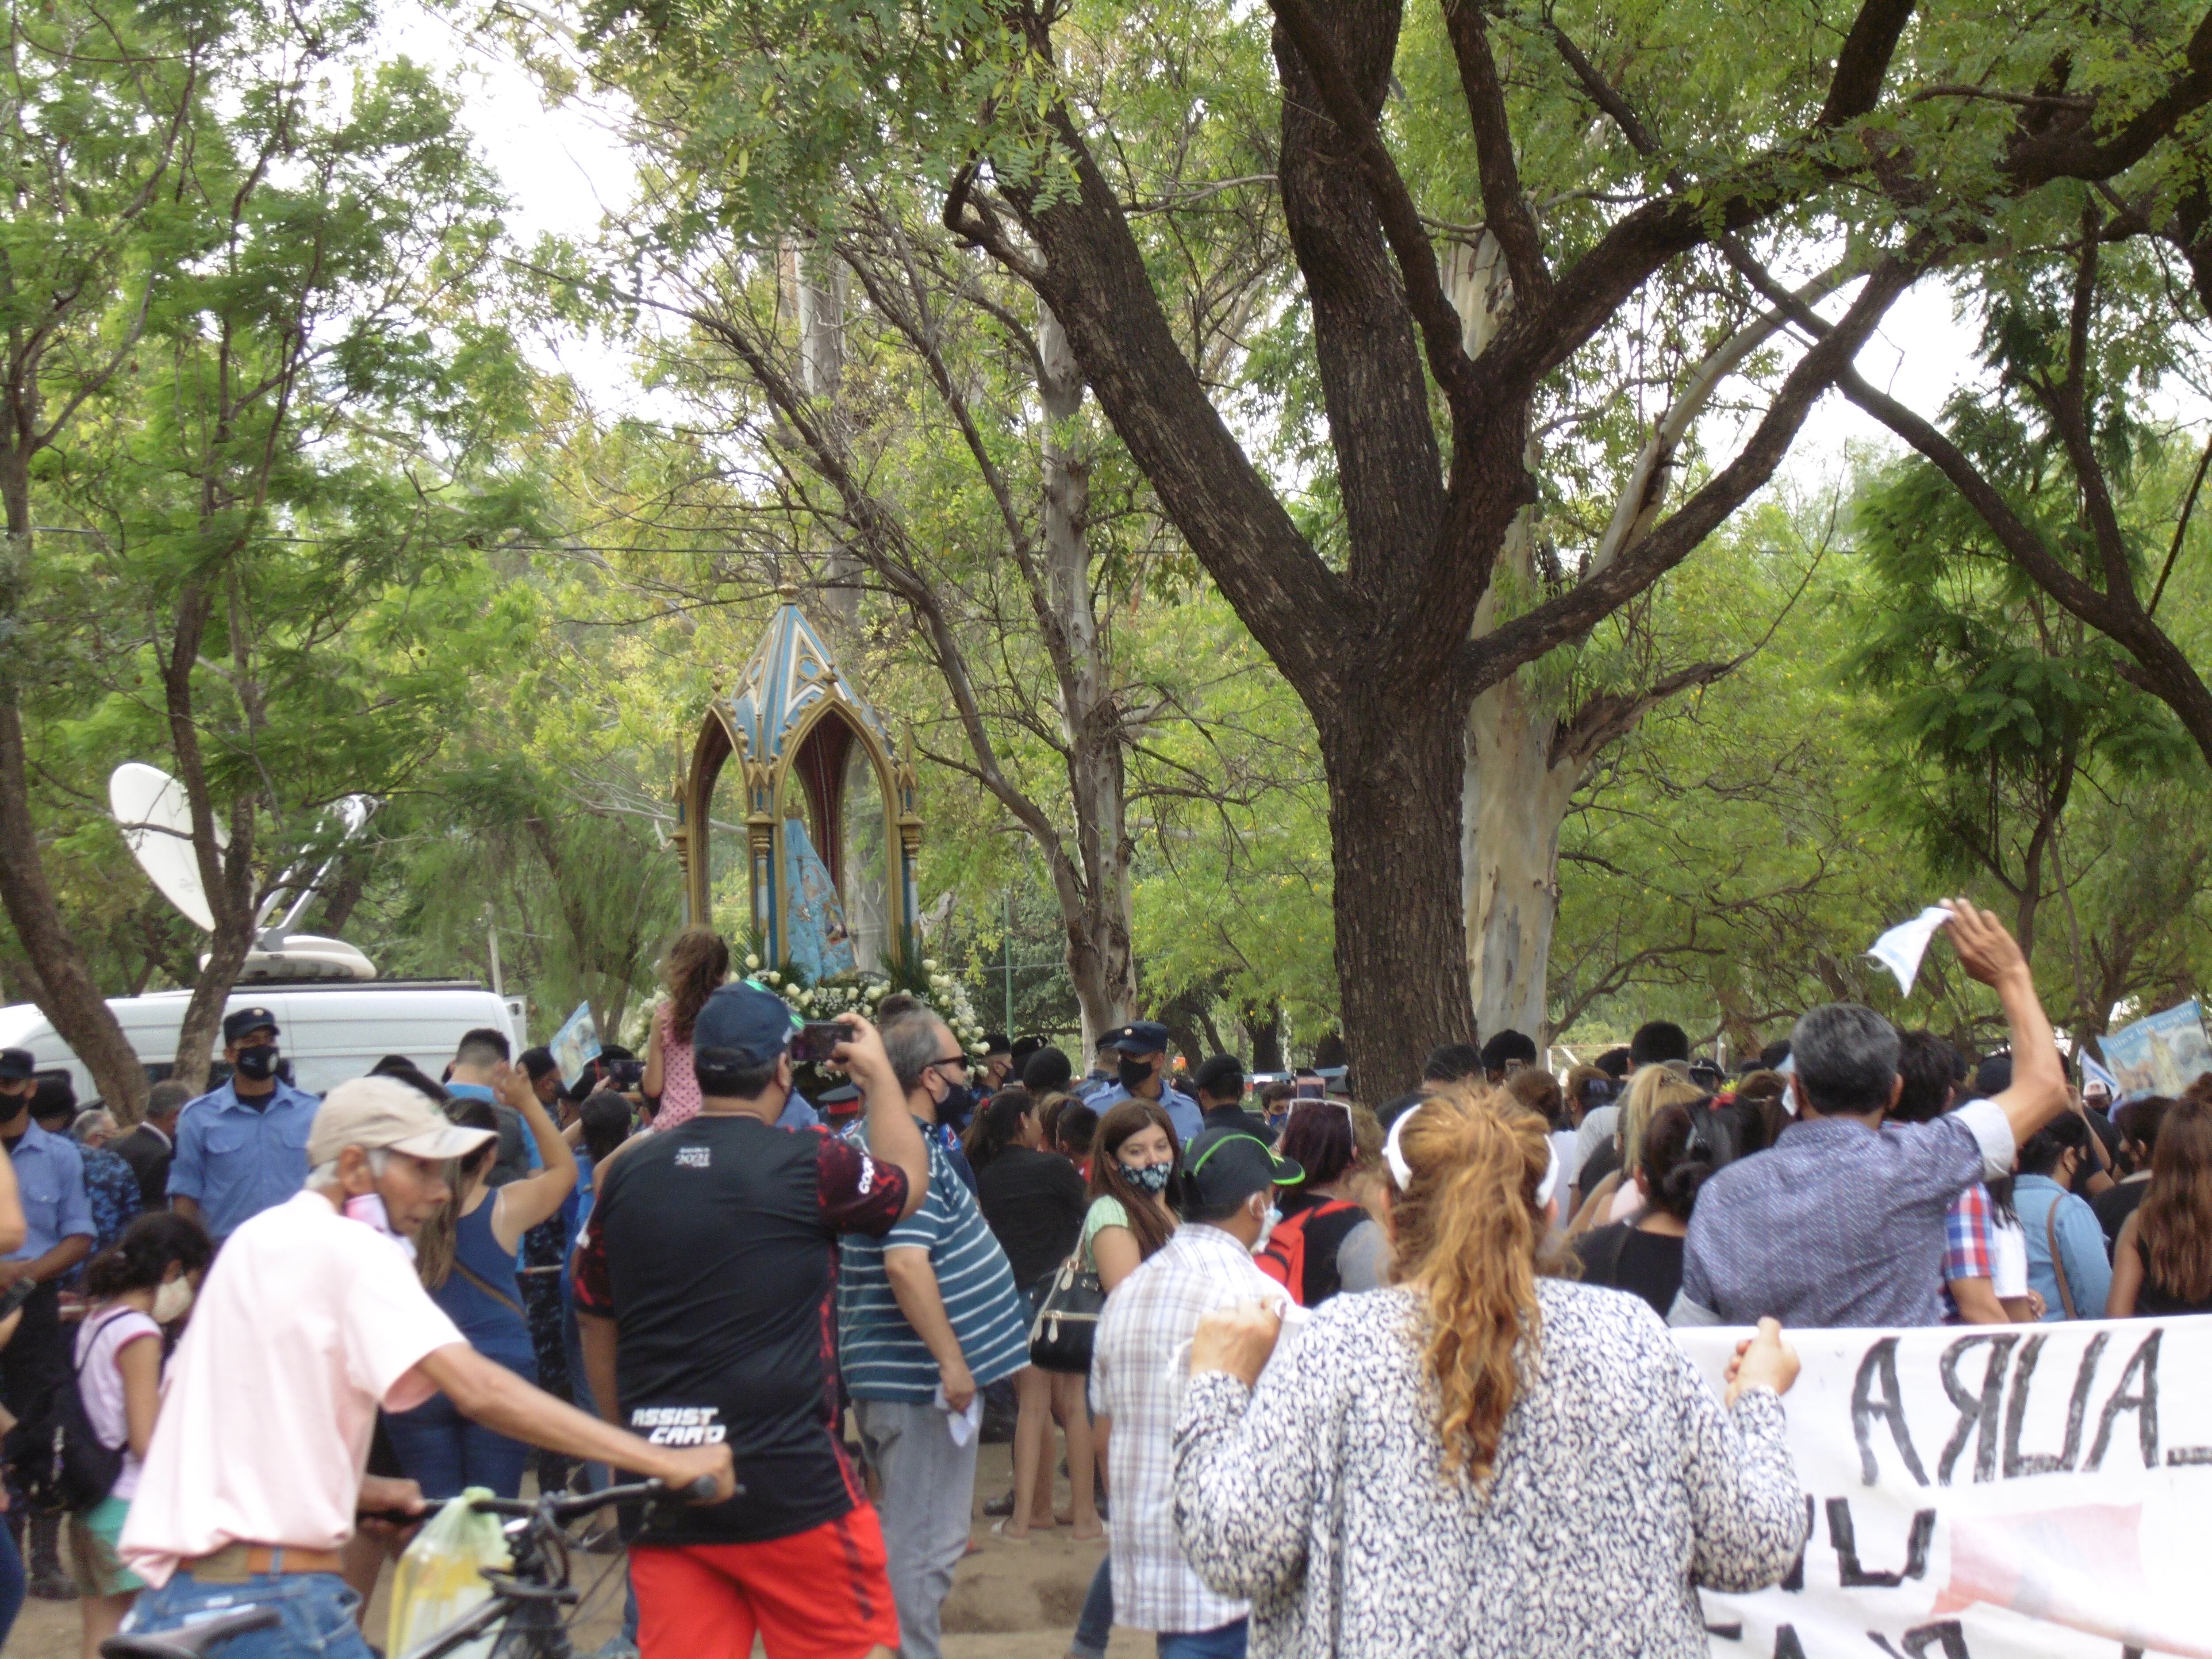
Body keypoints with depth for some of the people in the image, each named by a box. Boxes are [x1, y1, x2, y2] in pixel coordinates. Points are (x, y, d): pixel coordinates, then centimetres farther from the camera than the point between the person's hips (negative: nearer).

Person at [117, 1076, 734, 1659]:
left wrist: (365, 1490, 19)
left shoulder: (259, 1239, 18)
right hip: (271, 1601, -9)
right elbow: (480, 1391, -23)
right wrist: (662, 1461, -25)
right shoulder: (348, 1248, -10)